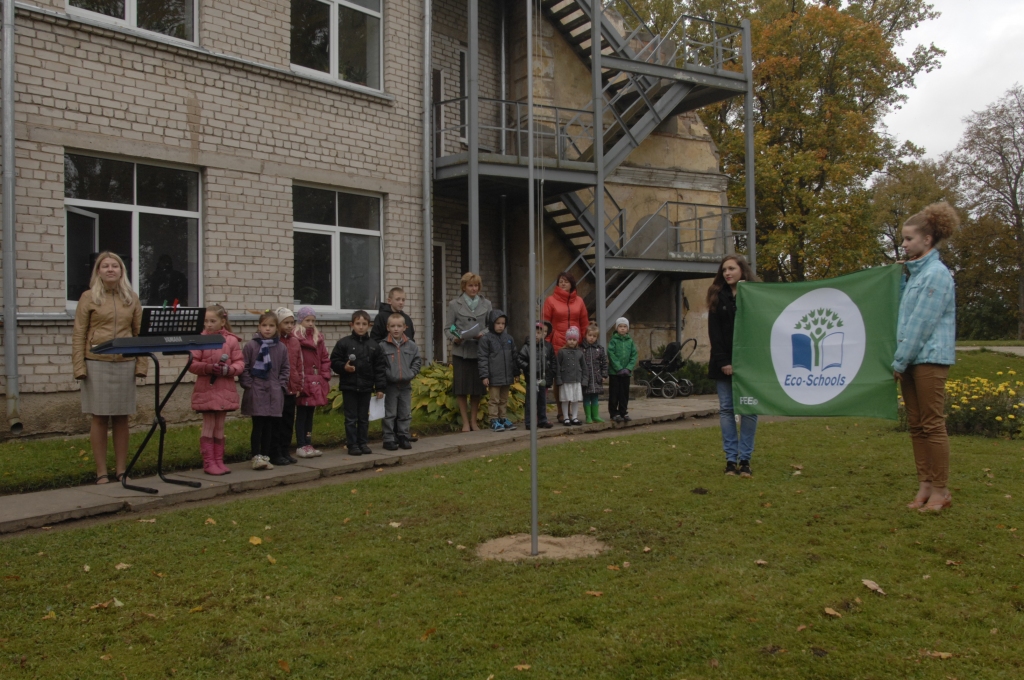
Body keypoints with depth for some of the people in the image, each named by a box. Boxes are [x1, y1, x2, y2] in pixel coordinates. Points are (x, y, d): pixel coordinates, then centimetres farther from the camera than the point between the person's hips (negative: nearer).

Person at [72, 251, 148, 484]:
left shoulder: (132, 298, 9)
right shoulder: (89, 297, 2)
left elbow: (140, 333, 8)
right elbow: (78, 335, -1)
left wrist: (142, 364, 0)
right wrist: (79, 367, -8)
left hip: (125, 364, 2)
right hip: (96, 364, -2)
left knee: (121, 418, 7)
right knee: (99, 418, 2)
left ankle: (121, 470, 14)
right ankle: (101, 472, 9)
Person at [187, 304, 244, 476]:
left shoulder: (232, 340, 1)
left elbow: (239, 363, 1)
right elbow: (192, 364, -5)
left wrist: (228, 369, -18)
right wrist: (208, 367, -20)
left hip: (225, 390, 2)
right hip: (206, 389, -2)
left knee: (220, 426, 10)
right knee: (208, 426, 0)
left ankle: (219, 461, 18)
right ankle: (208, 462, 7)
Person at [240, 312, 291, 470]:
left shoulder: (281, 348, 6)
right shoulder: (251, 346, -3)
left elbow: (285, 369, 13)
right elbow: (244, 367, -2)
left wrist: (281, 385, 3)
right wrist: (248, 385, -6)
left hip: (274, 393, 3)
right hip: (256, 392, -3)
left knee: (269, 427, 7)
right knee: (258, 426, -5)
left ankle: (266, 456, 14)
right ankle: (257, 457, -2)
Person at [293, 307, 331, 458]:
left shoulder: (318, 338, 12)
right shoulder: (295, 338, -10)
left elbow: (325, 359, 16)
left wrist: (325, 378, 8)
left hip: (316, 383, 7)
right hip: (302, 383, -6)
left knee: (310, 414, 13)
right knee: (301, 414, 0)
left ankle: (308, 444, 20)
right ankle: (301, 446, 6)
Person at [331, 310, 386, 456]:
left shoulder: (374, 346, 3)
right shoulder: (344, 343, -4)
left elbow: (379, 368, 4)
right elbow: (334, 361, -1)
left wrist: (380, 387, 1)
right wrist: (344, 367, -21)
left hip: (366, 387, 3)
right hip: (349, 386, -3)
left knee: (364, 417, 12)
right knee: (351, 418, 4)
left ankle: (362, 443, 22)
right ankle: (352, 445, 11)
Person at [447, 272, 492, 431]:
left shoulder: (486, 304, 10)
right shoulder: (454, 304, 5)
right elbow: (449, 328, 3)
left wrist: (483, 334, -12)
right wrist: (455, 338, -16)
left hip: (479, 350, 2)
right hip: (461, 351, -1)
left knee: (477, 387, 5)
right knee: (461, 387, -1)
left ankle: (473, 420, 19)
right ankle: (465, 422, 9)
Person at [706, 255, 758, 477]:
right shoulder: (717, 296, 7)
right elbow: (714, 332, 1)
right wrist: (723, 361, -9)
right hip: (723, 361, 1)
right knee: (726, 409, 0)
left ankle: (745, 459, 2)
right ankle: (731, 459, 3)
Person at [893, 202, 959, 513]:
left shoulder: (937, 274, -10)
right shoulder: (912, 273, 16)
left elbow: (922, 323, -14)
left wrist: (900, 360, -12)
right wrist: (899, 359, 9)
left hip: (930, 359, -8)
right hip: (910, 359, 8)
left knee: (932, 424, -4)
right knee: (917, 425, 9)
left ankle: (941, 490, 4)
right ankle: (925, 484, 14)